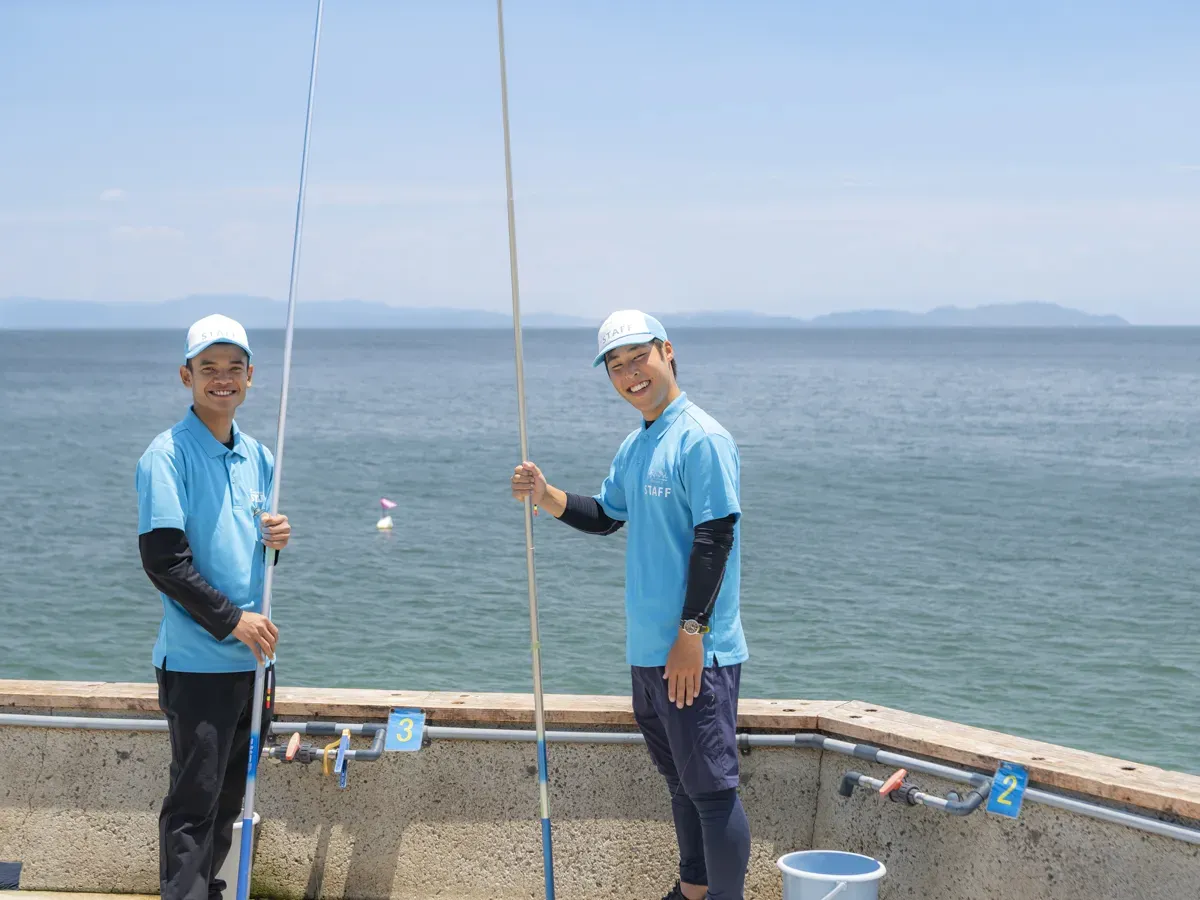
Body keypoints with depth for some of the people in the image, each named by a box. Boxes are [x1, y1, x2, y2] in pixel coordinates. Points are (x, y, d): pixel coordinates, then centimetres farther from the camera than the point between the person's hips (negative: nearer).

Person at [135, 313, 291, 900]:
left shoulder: (257, 457, 11)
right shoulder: (168, 454, -10)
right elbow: (162, 559, -16)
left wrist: (275, 540, -2)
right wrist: (232, 619, -18)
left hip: (252, 655, 7)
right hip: (198, 660, -7)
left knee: (229, 796, 15)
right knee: (194, 799, -6)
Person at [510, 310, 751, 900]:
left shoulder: (701, 440, -15)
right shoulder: (634, 447, 14)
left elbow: (715, 539, -18)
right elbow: (604, 518, 22)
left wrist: (691, 634, -20)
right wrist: (546, 497, 4)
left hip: (696, 652, -9)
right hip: (648, 650, 9)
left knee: (711, 787, -5)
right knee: (680, 781, 19)